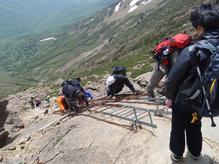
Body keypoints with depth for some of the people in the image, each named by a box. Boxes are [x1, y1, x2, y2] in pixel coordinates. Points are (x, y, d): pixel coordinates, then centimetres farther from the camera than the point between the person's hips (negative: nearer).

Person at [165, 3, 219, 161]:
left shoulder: (192, 51, -30)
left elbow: (174, 77, -22)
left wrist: (170, 96, -5)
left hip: (183, 101, -5)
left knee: (178, 128, 19)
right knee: (195, 127, 28)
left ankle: (177, 154, 41)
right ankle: (195, 152, 49)